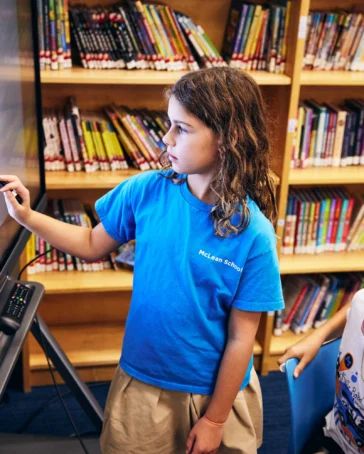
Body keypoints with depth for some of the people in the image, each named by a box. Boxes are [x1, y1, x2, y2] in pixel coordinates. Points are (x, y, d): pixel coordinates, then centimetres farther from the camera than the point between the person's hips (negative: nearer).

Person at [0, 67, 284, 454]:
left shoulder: (253, 234, -21)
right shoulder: (145, 191, -13)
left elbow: (241, 338, -14)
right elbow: (93, 245, 3)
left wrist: (215, 418, -7)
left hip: (216, 390, -2)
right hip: (142, 381, 3)